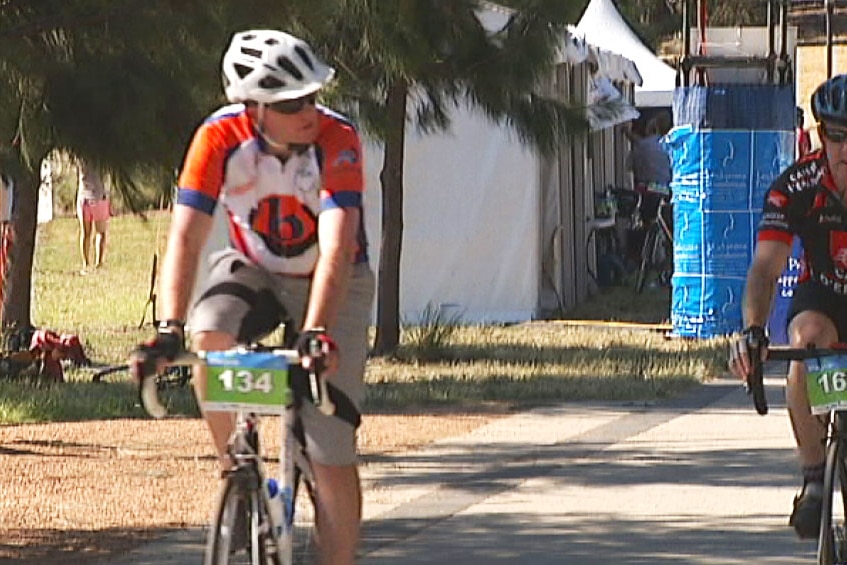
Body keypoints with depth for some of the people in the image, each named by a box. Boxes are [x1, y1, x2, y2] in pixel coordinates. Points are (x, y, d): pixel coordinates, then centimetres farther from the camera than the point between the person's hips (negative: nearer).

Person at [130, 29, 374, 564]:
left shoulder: (337, 139, -30)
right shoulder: (221, 138, -25)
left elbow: (336, 248, -39)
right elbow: (186, 237, -30)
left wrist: (317, 332, -52)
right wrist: (169, 330, -43)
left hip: (333, 280, -1)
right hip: (255, 269, 1)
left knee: (333, 452, -9)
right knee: (208, 337, -32)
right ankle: (236, 469, -11)